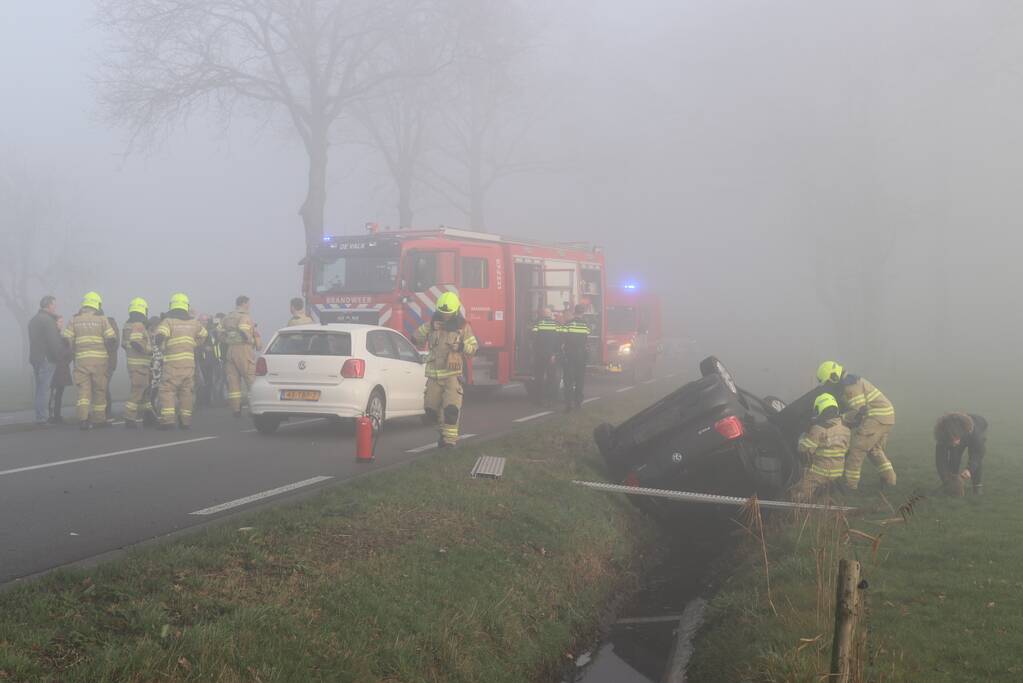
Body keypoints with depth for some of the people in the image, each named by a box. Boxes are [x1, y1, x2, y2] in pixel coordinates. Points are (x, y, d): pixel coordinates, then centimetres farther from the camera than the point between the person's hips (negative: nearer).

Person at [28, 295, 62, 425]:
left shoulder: (33, 320, 18)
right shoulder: (48, 320, -13)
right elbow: (53, 341, -18)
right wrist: (58, 357, -12)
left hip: (34, 358, 9)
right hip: (47, 359, -9)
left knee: (40, 388, 14)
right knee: (44, 389, -8)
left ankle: (40, 416, 16)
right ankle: (42, 417, -9)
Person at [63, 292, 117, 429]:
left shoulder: (75, 320, 4)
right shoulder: (102, 319, -2)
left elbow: (67, 339, -2)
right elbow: (111, 337, -9)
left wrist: (75, 350, 14)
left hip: (81, 358, 1)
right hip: (99, 358, -1)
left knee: (83, 389, 2)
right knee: (99, 389, 10)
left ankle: (83, 417, -14)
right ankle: (99, 419, 16)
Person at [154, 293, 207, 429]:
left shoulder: (168, 321, -5)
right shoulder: (193, 322, 12)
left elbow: (160, 336, -18)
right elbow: (203, 335, 25)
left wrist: (162, 347, 1)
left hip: (172, 362, -4)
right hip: (189, 361, 4)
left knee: (167, 389, -3)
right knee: (186, 390, 10)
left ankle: (167, 418, -14)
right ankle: (185, 420, 12)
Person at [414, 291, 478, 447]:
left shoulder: (463, 327, -1)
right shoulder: (433, 323, 5)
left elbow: (473, 348, 1)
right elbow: (417, 338, 7)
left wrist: (462, 346, -19)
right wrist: (429, 328, -9)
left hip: (452, 374, -3)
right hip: (434, 374, 3)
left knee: (451, 408, -16)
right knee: (431, 409, 7)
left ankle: (450, 438, -10)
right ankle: (443, 429, 31)